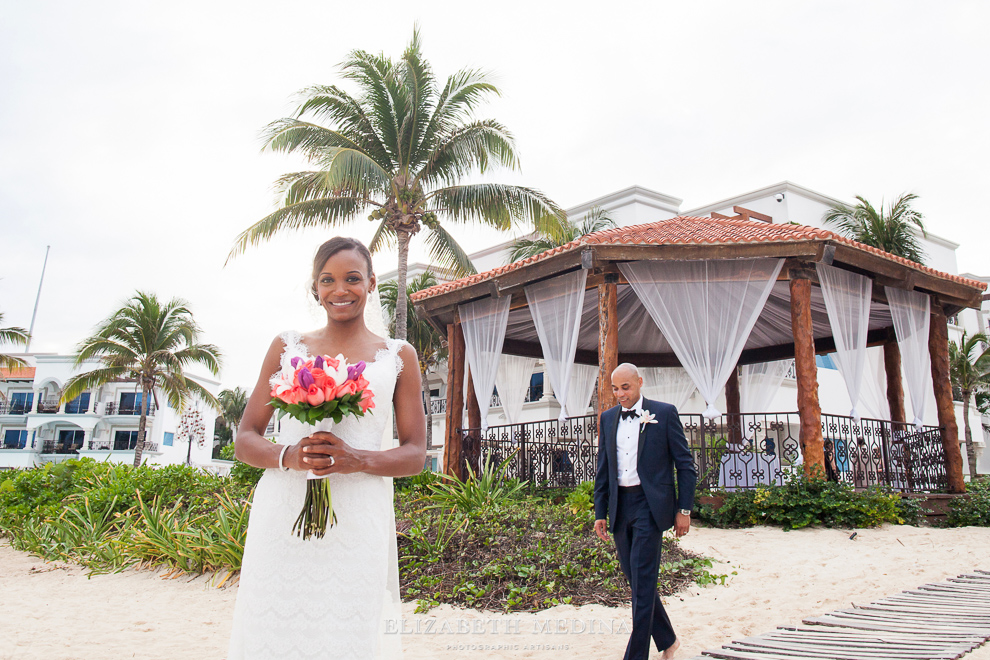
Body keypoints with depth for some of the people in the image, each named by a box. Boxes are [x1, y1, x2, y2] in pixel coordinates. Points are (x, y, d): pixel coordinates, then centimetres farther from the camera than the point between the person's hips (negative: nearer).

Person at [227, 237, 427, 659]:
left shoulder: (398, 356, 9)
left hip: (356, 520, -1)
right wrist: (287, 456, -11)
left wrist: (358, 460, -13)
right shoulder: (287, 347, 13)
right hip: (281, 513, 1)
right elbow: (244, 440, 11)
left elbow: (415, 455, 7)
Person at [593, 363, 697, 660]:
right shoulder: (608, 418, 10)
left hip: (650, 504, -5)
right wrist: (600, 512, 10)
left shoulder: (664, 413, -2)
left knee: (643, 580, -7)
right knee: (636, 580, 11)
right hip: (620, 506, 5)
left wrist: (684, 509, -4)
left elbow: (685, 464, -1)